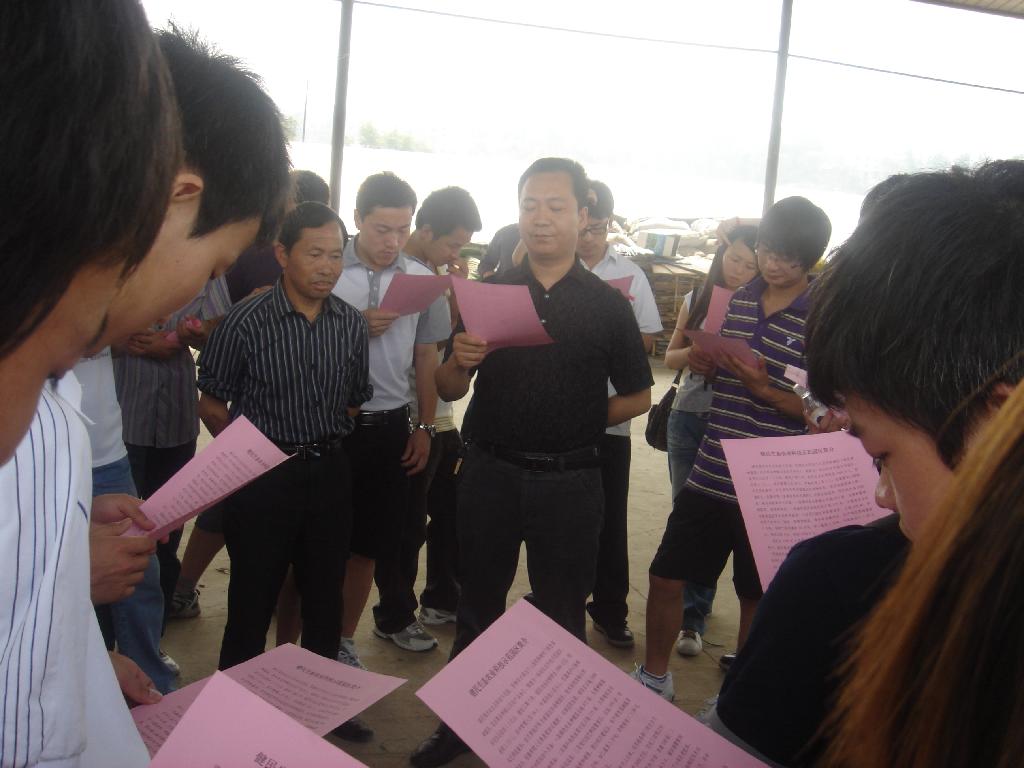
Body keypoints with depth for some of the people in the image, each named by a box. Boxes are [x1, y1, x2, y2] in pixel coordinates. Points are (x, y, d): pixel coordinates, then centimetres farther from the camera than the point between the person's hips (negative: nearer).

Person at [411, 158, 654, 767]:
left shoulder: (608, 304, -1)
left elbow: (637, 398, 5)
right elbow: (449, 390, 4)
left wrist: (577, 420, -4)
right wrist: (461, 360, -17)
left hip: (570, 482, -1)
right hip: (490, 472, 2)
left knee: (562, 615, 11)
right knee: (478, 605, 15)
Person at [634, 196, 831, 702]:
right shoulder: (736, 300, 6)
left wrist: (766, 390, -25)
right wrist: (703, 363, -3)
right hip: (711, 471, 5)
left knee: (756, 597, 12)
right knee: (667, 577, 10)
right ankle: (654, 678, 32)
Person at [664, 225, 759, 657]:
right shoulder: (696, 300, 6)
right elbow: (670, 357, 10)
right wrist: (696, 352, -11)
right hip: (688, 417, 3)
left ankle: (693, 615, 13)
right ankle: (695, 604, 22)